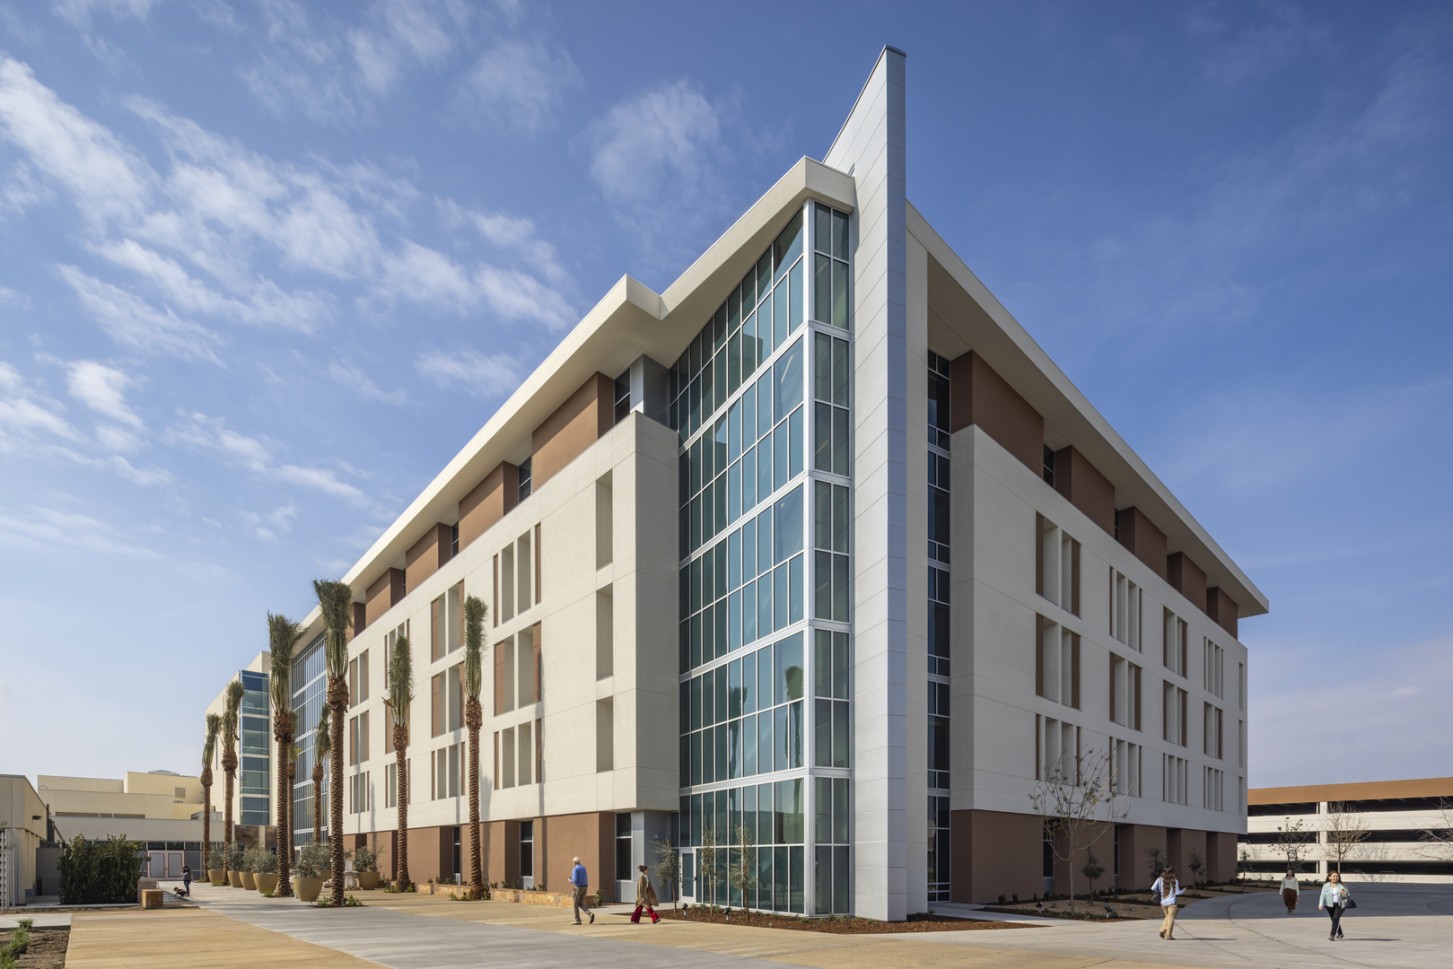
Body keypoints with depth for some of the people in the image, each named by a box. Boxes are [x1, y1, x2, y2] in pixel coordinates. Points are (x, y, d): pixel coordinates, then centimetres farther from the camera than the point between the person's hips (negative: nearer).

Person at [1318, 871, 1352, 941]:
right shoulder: (1326, 886, 0)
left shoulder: (1342, 885, 1)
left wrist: (1344, 894, -19)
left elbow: (1348, 896, 4)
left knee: (1336, 918, -17)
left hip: (1340, 905, -2)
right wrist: (1321, 905, -16)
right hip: (1330, 905, 2)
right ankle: (1340, 934, 36)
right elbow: (1323, 896, -4)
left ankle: (1332, 935, -19)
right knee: (1334, 920, 12)